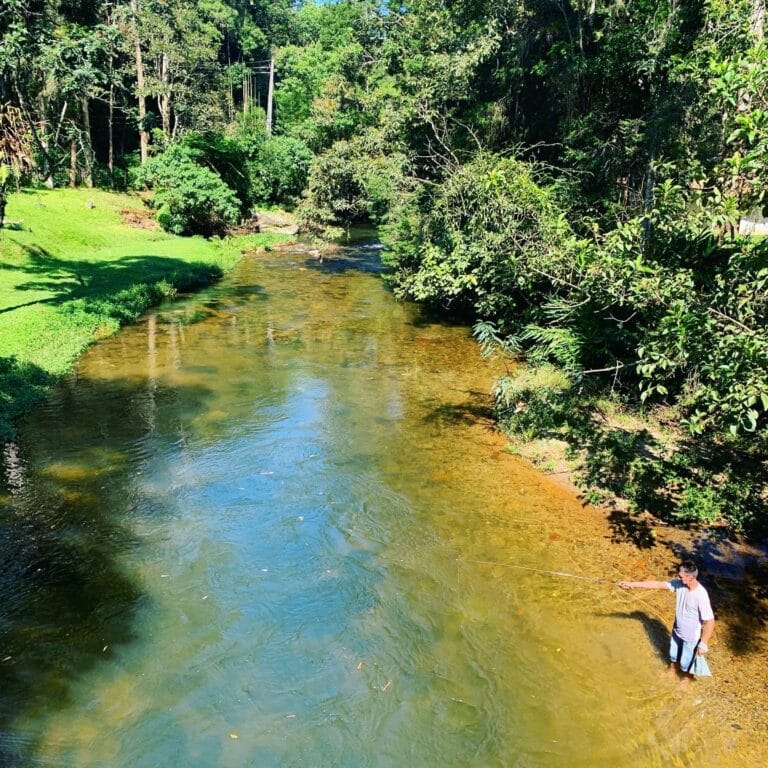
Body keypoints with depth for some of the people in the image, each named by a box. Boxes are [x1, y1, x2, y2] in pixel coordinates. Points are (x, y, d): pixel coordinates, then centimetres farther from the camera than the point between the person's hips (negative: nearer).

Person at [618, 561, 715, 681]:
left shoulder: (701, 596, -35)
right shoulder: (679, 584, -16)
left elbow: (710, 621, -28)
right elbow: (657, 584, -9)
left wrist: (703, 644, -21)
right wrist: (632, 584, -11)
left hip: (691, 637, -6)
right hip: (677, 631, 6)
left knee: (686, 662, 20)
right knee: (673, 655, 30)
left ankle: (688, 680, 48)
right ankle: (671, 671, 57)